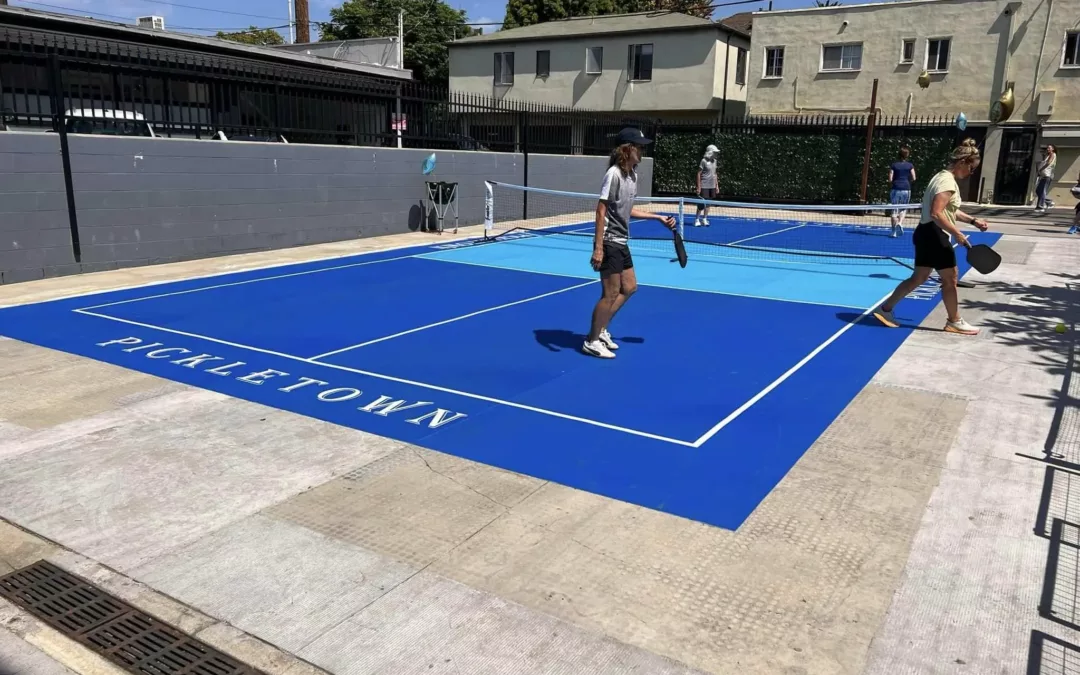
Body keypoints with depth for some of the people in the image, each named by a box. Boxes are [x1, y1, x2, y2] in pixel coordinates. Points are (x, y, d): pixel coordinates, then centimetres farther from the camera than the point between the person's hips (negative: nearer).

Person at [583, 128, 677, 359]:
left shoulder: (633, 175, 8)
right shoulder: (614, 174, -18)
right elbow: (601, 211, -20)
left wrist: (659, 217, 17)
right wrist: (598, 248, -24)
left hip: (621, 242, 9)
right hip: (609, 243, -9)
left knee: (629, 288, 16)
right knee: (611, 294, -3)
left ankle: (601, 330, 26)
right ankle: (592, 341, 11)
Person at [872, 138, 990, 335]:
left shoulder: (943, 178, 15)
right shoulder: (948, 181, -17)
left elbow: (949, 210, 26)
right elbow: (936, 214, -27)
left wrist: (973, 220, 20)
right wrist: (958, 234, -24)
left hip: (927, 234, 10)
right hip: (934, 235, -10)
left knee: (918, 278, 14)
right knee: (950, 279, 2)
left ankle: (886, 308, 15)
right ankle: (954, 321, 14)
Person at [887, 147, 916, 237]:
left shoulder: (894, 165, 3)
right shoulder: (910, 165, 3)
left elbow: (890, 179, -2)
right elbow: (913, 178, -2)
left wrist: (890, 187, 13)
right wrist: (908, 183, 17)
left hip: (895, 189, 0)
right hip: (906, 189, 0)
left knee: (894, 210, 2)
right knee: (903, 209, 16)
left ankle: (894, 231, 1)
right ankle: (900, 223, -9)